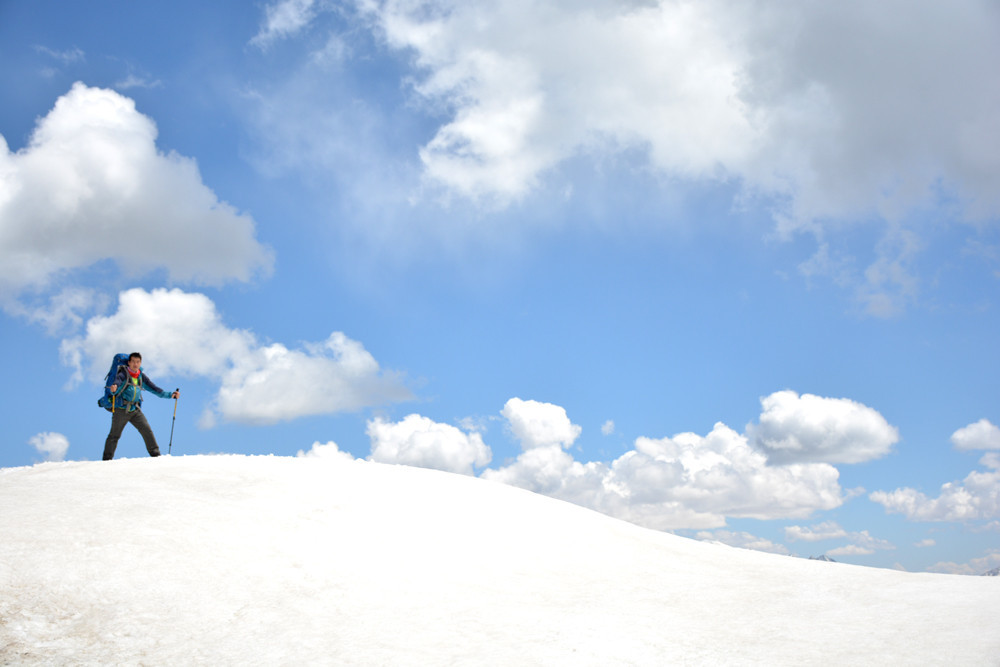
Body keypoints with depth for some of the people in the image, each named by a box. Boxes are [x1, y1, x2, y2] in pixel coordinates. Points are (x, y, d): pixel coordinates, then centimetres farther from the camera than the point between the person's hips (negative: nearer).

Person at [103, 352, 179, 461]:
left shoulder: (141, 377, 11)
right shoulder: (123, 374, -5)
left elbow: (154, 388, 12)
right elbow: (117, 382, -24)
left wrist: (170, 395, 4)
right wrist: (114, 389, -48)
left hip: (135, 410, 4)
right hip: (121, 409, -4)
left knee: (147, 431, -6)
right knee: (114, 434, -3)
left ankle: (155, 454, 0)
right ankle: (107, 459, 6)